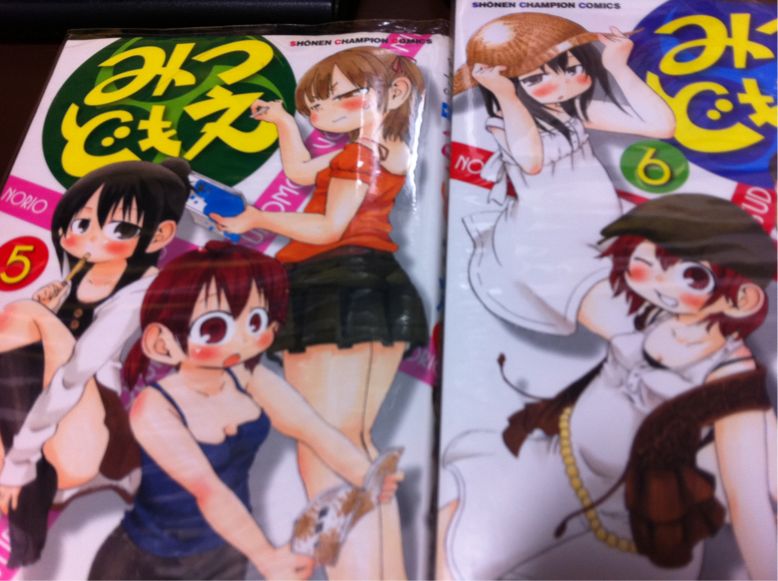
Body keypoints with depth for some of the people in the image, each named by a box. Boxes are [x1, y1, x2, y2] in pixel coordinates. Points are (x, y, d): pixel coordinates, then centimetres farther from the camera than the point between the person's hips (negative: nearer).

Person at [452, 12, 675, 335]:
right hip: (542, 243, -5)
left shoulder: (580, 110, -3)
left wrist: (619, 67, -9)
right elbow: (531, 161, -39)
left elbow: (662, 126, -7)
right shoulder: (505, 122, -15)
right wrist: (506, 96, -32)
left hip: (599, 235, 5)